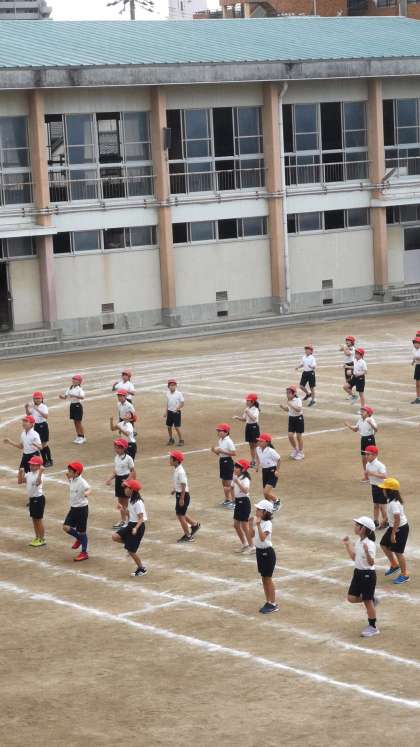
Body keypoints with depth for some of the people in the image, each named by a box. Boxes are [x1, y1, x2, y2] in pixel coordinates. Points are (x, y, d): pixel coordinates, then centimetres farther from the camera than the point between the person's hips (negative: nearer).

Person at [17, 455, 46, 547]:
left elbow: (38, 483, -40)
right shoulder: (29, 474, 6)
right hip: (31, 498, 8)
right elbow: (20, 481, 10)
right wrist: (21, 473, -3)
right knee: (34, 519, 16)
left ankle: (42, 540, 10)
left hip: (38, 499, -8)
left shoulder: (40, 474, -19)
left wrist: (40, 472, -45)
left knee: (39, 519, 0)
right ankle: (37, 538, 27)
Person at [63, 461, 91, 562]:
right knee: (66, 527, -1)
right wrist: (69, 478, 17)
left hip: (82, 508, -7)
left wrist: (87, 493, -57)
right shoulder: (72, 480, 3)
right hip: (73, 508, 7)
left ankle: (84, 553, 17)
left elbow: (89, 489, -37)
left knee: (81, 531, 4)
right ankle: (79, 538, 27)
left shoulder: (81, 482, -21)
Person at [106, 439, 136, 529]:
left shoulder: (128, 458, -15)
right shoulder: (116, 457, 7)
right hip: (118, 479, 7)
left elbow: (133, 471, -14)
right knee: (120, 502, 13)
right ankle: (122, 521, 23)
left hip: (125, 479, -7)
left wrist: (127, 480, -24)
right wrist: (110, 479, 3)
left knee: (126, 502, 0)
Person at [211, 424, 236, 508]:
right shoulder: (220, 440, 7)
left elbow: (234, 453, -22)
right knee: (224, 482, 16)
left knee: (228, 483, -5)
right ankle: (227, 500, 28)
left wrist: (222, 451, -24)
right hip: (222, 460, 9)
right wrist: (215, 451, -5)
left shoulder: (228, 441, -17)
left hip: (228, 461, -8)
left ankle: (233, 501, 3)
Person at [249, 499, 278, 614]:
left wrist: (258, 525, -35)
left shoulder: (267, 524, -20)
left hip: (267, 552, -8)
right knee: (263, 579, 14)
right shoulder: (257, 521, 4)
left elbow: (262, 538, -31)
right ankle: (268, 602, 23)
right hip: (259, 551, 8)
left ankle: (273, 604, 10)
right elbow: (252, 535, 9)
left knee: (268, 579, 0)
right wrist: (251, 524, -3)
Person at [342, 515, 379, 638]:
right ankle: (371, 600, 29)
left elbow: (371, 563, -29)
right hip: (358, 572, 8)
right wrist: (347, 545, 11)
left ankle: (372, 627, 18)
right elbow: (354, 557, 15)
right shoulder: (359, 541, 4)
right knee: (351, 598, 6)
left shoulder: (370, 544, -22)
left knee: (368, 601, 4)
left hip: (368, 574, -8)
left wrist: (367, 552, -45)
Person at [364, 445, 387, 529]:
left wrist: (373, 473, -36)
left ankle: (385, 522, 14)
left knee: (382, 505, 0)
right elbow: (368, 477, 10)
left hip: (381, 487, -7)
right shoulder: (368, 465, 2)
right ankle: (376, 521, 22)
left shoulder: (379, 465, -22)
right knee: (375, 505, 14)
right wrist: (366, 474, -13)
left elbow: (384, 476, -33)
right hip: (374, 486, 7)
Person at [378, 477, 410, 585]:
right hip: (394, 527, 10)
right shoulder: (391, 500, 2)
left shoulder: (394, 503, -29)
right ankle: (394, 565, 33)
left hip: (400, 529, -10)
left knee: (397, 551, 0)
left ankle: (404, 575, 14)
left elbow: (397, 519, -29)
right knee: (384, 545, 17)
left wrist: (393, 534, -24)